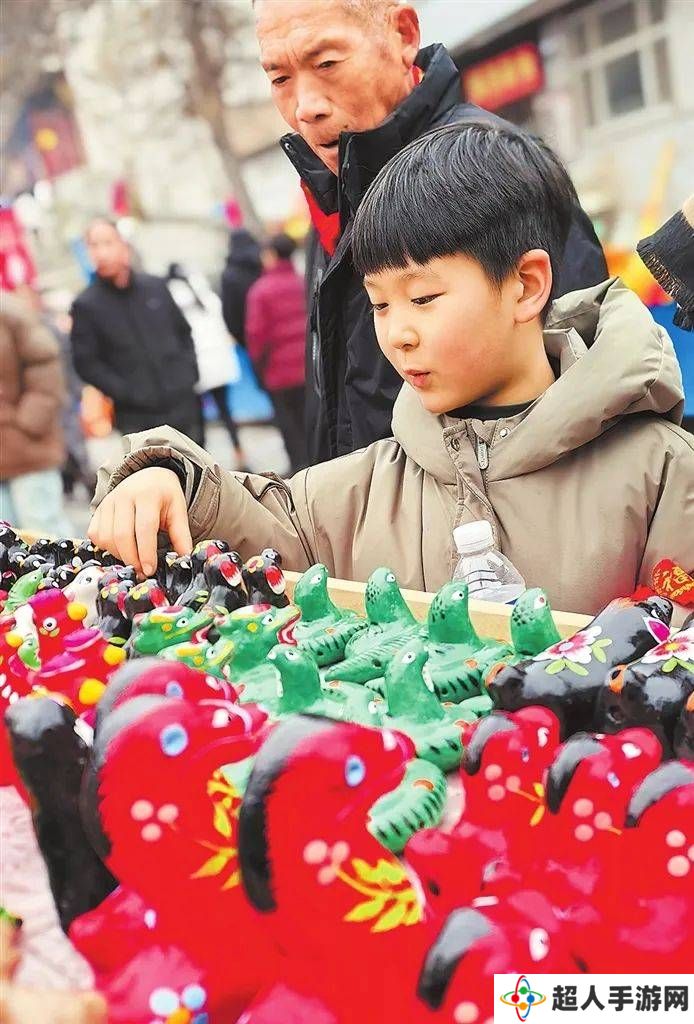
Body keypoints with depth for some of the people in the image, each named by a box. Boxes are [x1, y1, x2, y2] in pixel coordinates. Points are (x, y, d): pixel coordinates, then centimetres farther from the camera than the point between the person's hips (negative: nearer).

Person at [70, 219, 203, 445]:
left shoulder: (155, 287, 6)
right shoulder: (86, 305, -4)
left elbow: (183, 332, 15)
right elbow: (86, 363, -6)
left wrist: (188, 375, 2)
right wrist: (127, 393, -13)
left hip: (184, 408, 4)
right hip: (138, 418, -3)